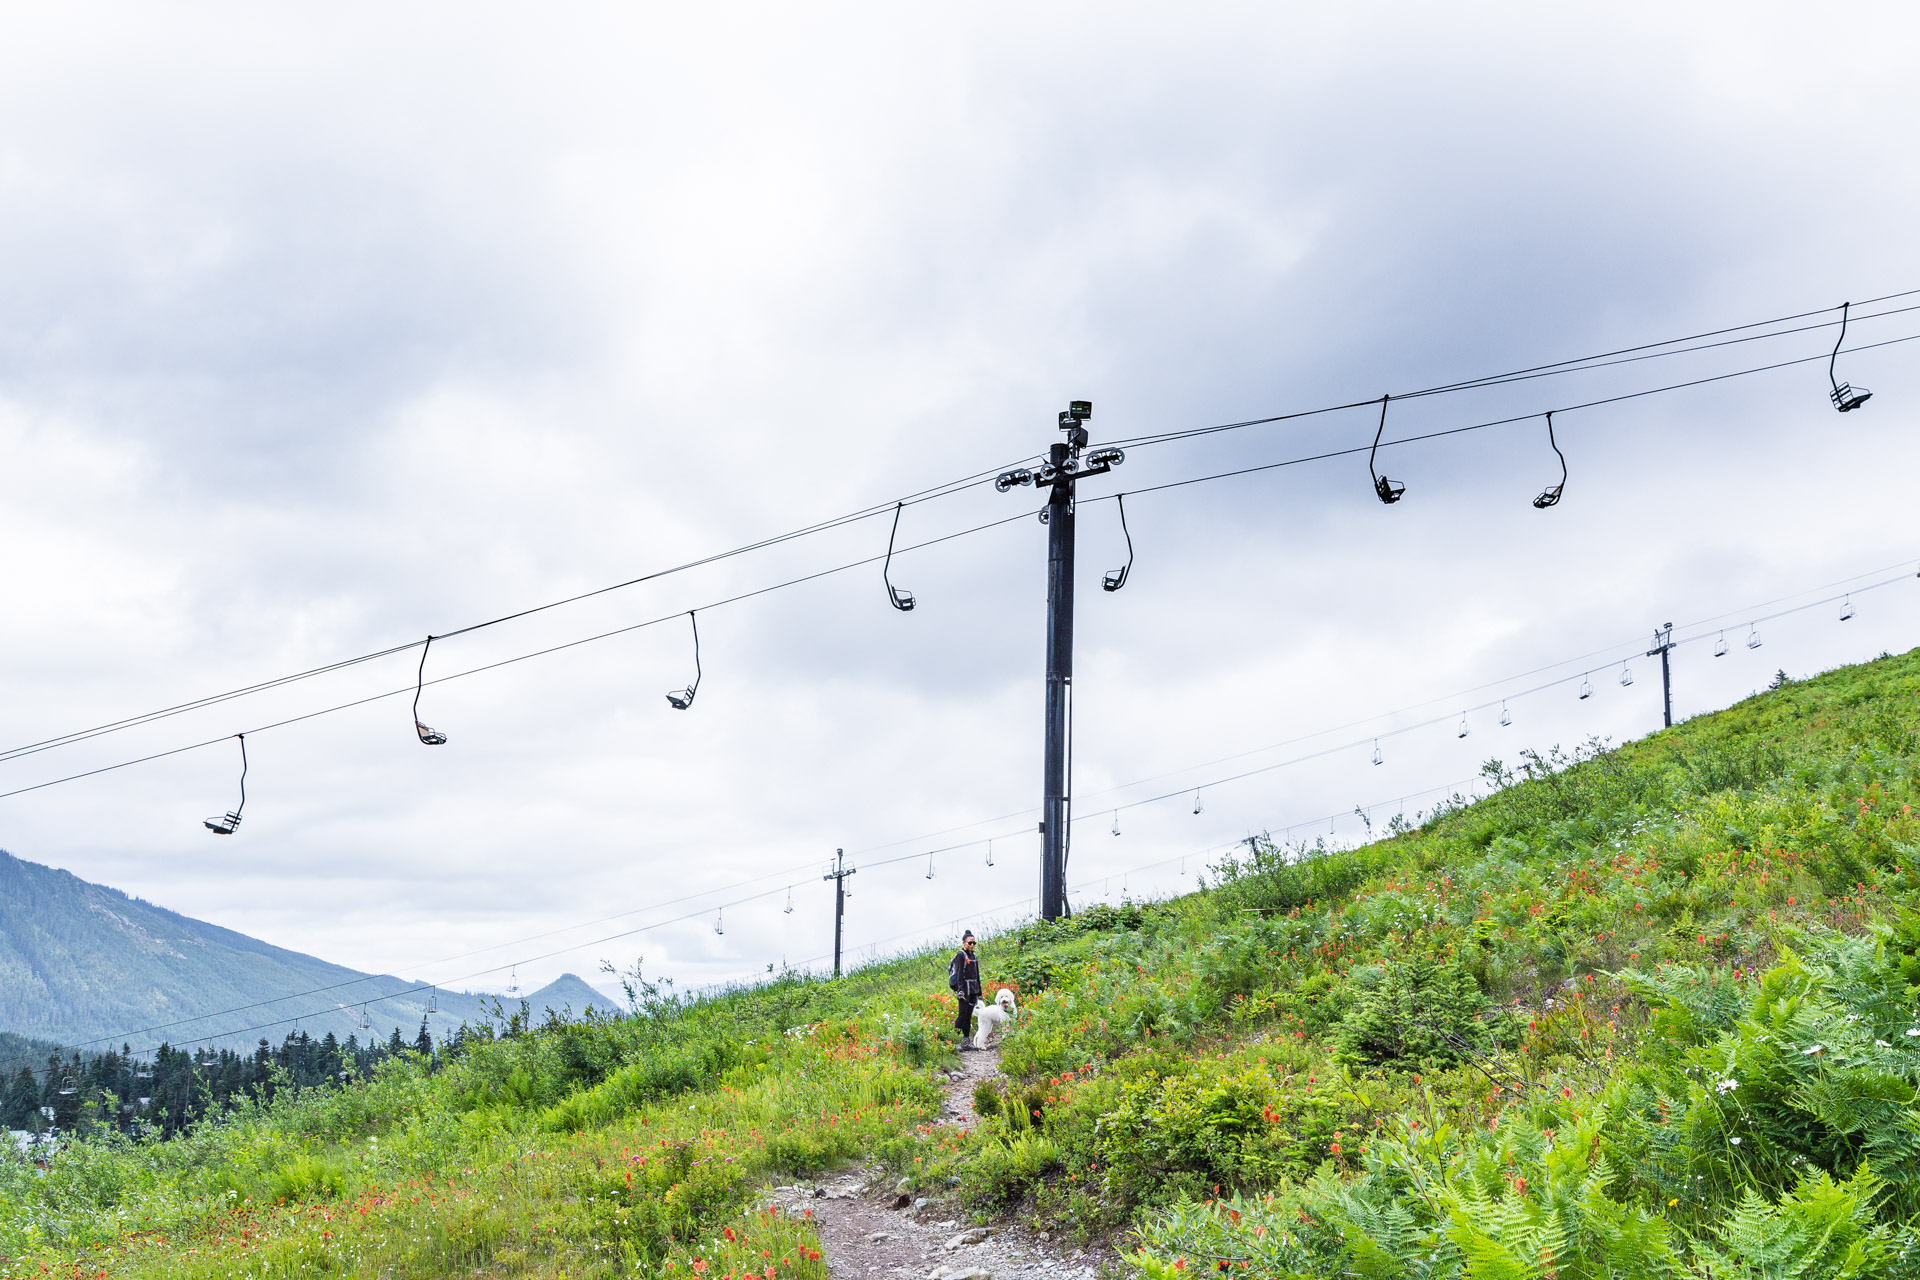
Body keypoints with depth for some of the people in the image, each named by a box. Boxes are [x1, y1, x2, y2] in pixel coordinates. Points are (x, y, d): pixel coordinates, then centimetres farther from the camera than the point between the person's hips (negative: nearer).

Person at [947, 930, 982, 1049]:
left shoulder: (974, 957, 17)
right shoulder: (961, 955, -5)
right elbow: (959, 974, -13)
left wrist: (979, 992, 20)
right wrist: (960, 990, -21)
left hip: (973, 990, 7)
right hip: (965, 989, -7)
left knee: (969, 1016, 7)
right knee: (963, 1015, -12)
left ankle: (966, 1040, 8)